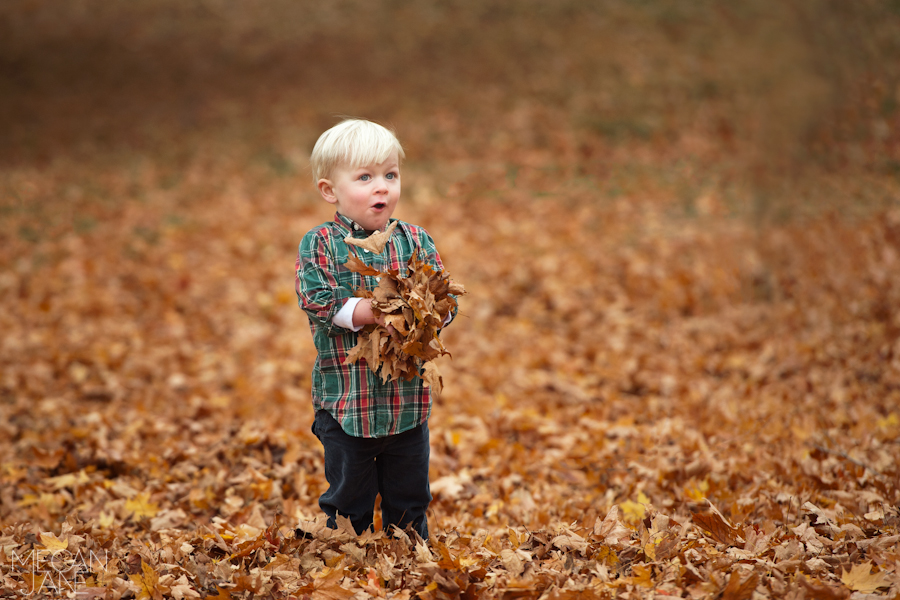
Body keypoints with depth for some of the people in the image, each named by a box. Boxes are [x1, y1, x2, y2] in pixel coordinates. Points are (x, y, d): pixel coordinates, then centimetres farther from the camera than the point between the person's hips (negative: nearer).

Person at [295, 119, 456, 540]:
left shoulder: (416, 240, 3)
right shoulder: (319, 245, -6)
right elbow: (316, 301, -17)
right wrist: (370, 312, -27)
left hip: (408, 397, 3)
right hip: (345, 397, -3)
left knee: (410, 501, 15)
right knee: (348, 501, 10)